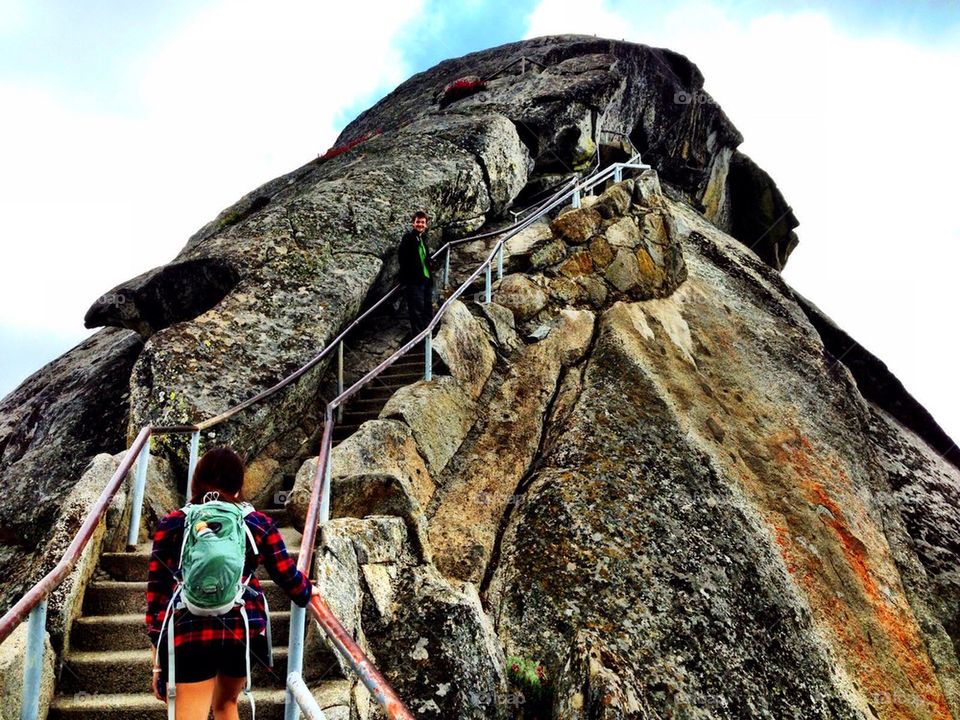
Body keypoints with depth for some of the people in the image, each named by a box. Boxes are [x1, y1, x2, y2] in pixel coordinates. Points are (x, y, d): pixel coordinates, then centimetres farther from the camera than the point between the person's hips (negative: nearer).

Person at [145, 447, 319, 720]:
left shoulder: (171, 524, 3)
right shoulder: (259, 523, 4)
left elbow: (157, 591, 3)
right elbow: (287, 575, 9)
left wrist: (158, 660, 9)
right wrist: (308, 590, 32)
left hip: (190, 632, -2)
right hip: (244, 627, 2)